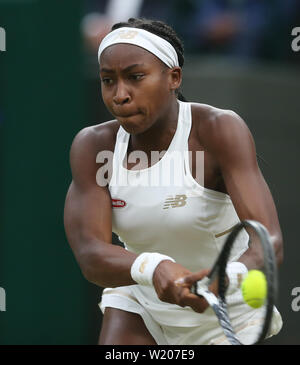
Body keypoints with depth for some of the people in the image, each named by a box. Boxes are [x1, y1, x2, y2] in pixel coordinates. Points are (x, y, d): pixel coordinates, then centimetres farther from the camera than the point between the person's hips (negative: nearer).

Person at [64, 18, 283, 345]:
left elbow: (269, 241, -35)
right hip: (141, 300, 3)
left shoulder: (220, 130, -25)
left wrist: (228, 278, -58)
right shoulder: (92, 146, -14)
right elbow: (89, 255, -26)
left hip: (222, 319, -2)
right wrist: (152, 268, -48)